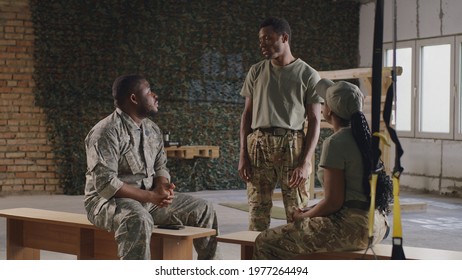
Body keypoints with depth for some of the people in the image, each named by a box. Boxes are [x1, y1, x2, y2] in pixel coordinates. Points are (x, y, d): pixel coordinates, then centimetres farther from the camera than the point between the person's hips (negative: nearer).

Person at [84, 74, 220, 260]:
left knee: (203, 210, 4)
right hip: (109, 200, -8)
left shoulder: (153, 130, 10)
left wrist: (162, 186, -10)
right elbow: (105, 183, -25)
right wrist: (150, 196, -26)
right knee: (139, 220, -42)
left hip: (150, 198, 8)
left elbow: (160, 167, 16)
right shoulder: (107, 132, -18)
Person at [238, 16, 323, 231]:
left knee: (297, 214, -3)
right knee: (257, 213, 0)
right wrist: (243, 155, 2)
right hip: (259, 145, 3)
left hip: (293, 145, -2)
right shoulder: (256, 72, 13)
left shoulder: (308, 75, 3)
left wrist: (305, 163, -10)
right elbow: (247, 115, 13)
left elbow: (315, 122, 0)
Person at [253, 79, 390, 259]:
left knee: (265, 243, -3)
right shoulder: (365, 138, 11)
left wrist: (303, 216, 0)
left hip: (350, 227, -10)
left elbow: (333, 202, -18)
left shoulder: (335, 143, -15)